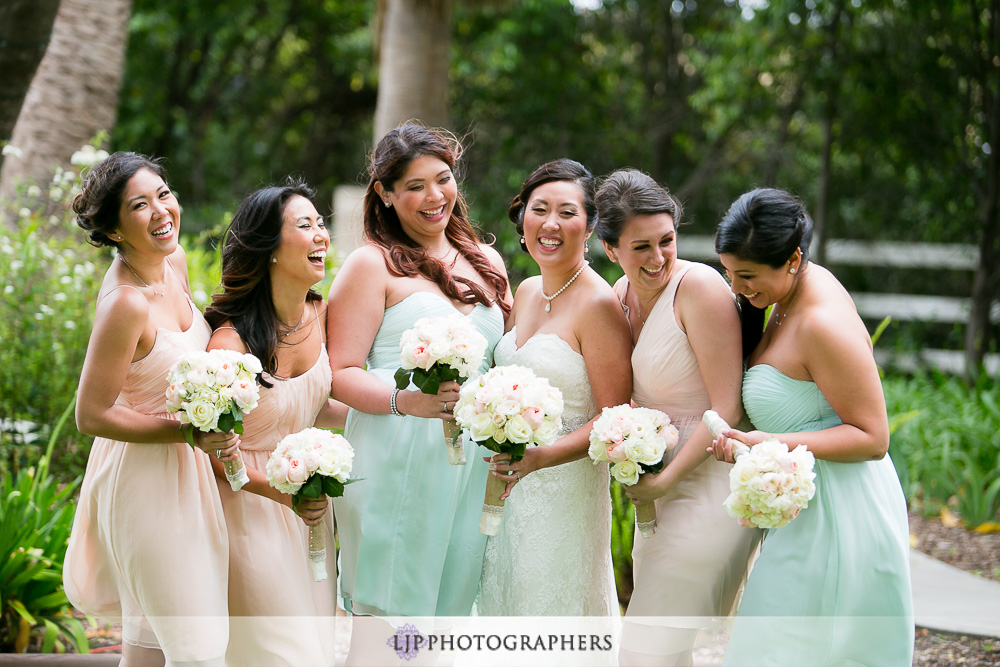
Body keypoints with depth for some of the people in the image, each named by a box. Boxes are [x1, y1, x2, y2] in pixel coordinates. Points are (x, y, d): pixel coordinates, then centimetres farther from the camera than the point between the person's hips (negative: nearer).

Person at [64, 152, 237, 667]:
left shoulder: (173, 262, -2)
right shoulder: (126, 303, -27)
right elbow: (91, 415, -21)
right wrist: (191, 432, -24)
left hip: (182, 470, 9)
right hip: (147, 481, -9)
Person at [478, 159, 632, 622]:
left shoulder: (597, 305, -15)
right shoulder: (526, 292, 9)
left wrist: (541, 457, -27)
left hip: (568, 487, -7)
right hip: (509, 487, 7)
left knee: (556, 604, 2)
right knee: (507, 601, 15)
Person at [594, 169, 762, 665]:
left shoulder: (699, 287, -19)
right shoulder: (622, 294, 5)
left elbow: (728, 409, -20)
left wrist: (665, 479, -16)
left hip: (713, 480, -8)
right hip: (665, 482, 8)